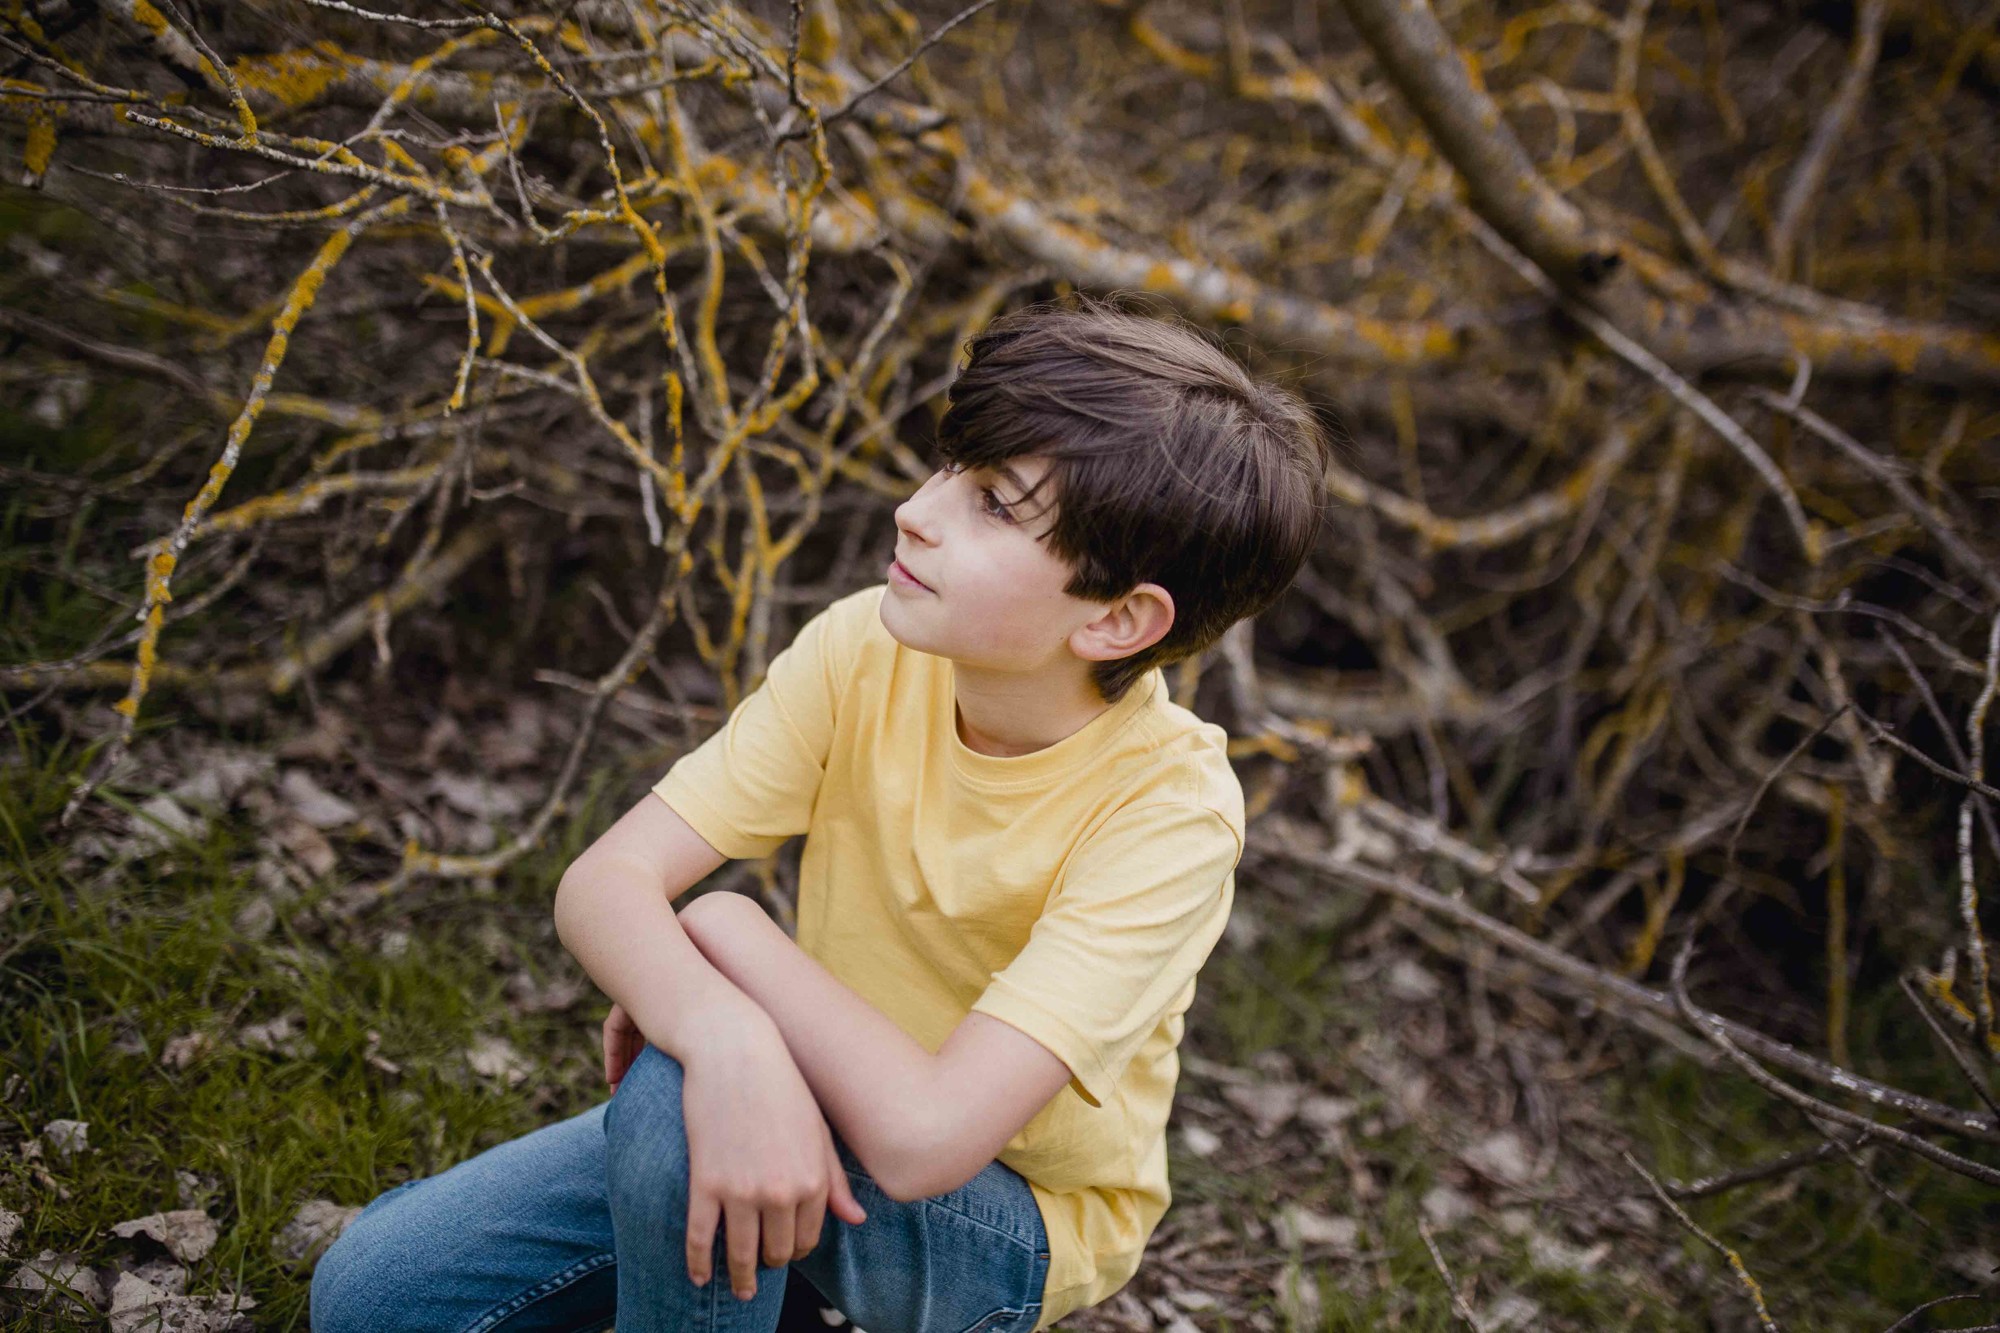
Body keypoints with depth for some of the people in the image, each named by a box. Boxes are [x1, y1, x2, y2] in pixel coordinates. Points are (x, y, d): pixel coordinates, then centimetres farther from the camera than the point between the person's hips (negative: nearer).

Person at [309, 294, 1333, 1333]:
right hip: (820, 1120, 5)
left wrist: (732, 929, -23)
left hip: (1014, 1227, -5)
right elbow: (602, 883, -19)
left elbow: (923, 1137, -36)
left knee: (671, 1091, -34)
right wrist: (720, 1029, -40)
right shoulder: (864, 652, -16)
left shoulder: (1168, 810, -29)